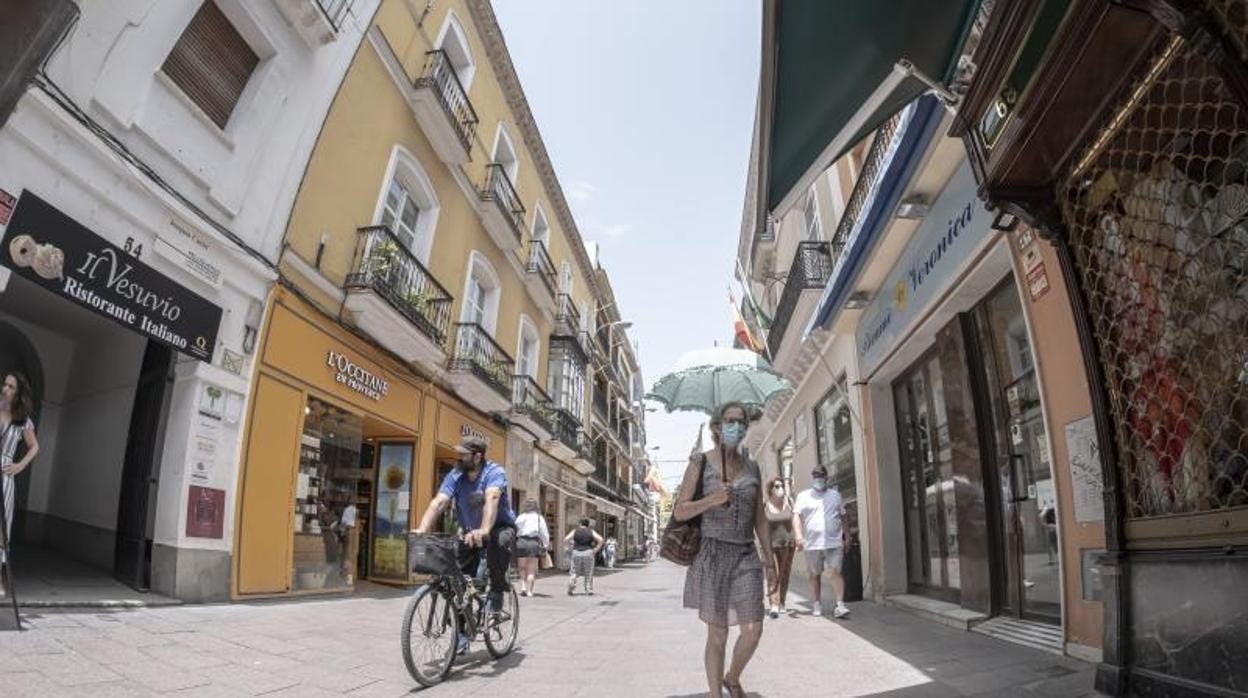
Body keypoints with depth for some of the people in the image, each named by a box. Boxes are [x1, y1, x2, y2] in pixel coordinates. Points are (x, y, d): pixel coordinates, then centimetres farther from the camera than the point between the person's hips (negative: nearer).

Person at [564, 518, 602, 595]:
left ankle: (571, 589, -6)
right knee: (588, 573, 13)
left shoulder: (575, 531, 4)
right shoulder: (591, 531, 5)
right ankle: (589, 590, 13)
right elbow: (600, 540, -6)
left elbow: (566, 539, -4)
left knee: (573, 572, 10)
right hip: (588, 553, 0)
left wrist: (572, 544, 11)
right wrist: (596, 550, -1)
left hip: (576, 553, 0)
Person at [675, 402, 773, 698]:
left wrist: (769, 559, 7)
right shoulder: (700, 463, -4)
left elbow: (760, 518, 12)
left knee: (753, 630, -3)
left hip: (745, 556, 4)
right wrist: (711, 500, -23)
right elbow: (680, 512, -7)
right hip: (712, 555, -4)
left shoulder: (752, 467, 9)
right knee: (718, 634, 1)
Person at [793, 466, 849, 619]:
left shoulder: (835, 495, 13)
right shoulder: (803, 497, 5)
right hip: (812, 544, 0)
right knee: (815, 575, 9)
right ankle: (817, 604, 21)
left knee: (836, 572, -9)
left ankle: (840, 605, -8)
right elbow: (796, 517, -5)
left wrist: (846, 537, 14)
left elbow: (843, 517, 18)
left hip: (834, 542, 0)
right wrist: (799, 536, -19)